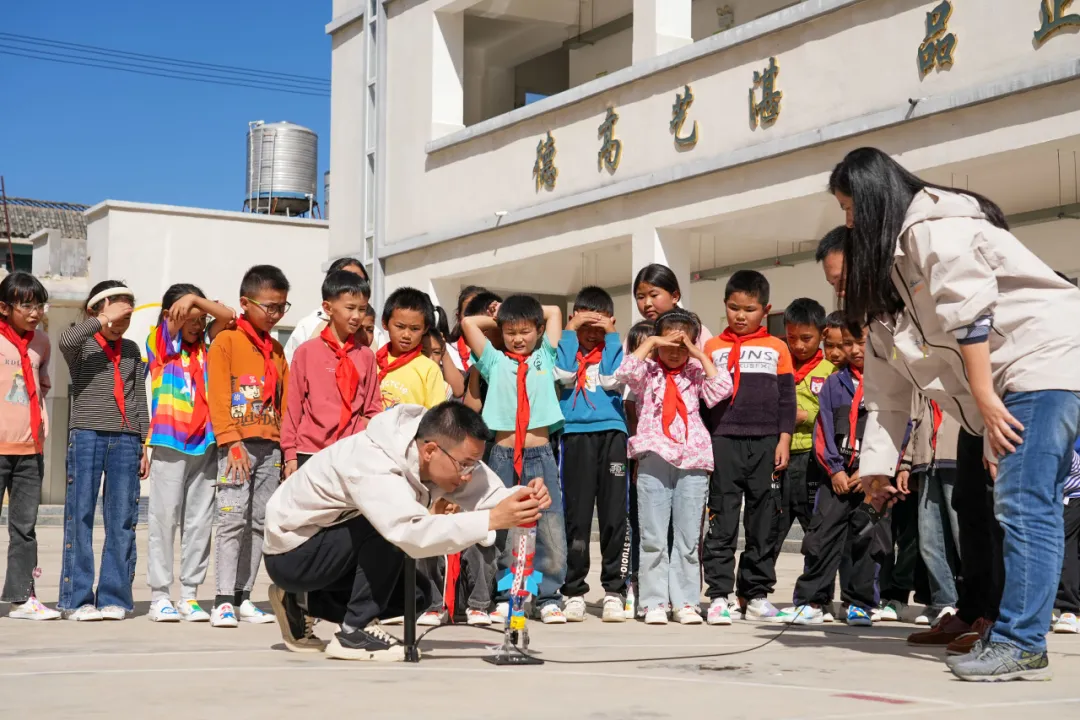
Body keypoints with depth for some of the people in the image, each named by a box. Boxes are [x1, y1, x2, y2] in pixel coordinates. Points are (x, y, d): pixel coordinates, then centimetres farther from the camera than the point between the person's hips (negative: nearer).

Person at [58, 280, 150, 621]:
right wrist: (103, 320, -14)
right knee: (80, 516, -4)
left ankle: (114, 597, 4)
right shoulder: (83, 344, 6)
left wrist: (145, 444, 13)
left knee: (123, 521, -1)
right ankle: (77, 599, 0)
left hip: (126, 439, 4)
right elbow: (66, 340, -20)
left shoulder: (131, 350, 19)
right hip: (86, 435, -4)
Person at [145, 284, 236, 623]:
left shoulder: (204, 344, 11)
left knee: (200, 522, 5)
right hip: (169, 442, -4)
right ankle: (159, 597, 4)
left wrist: (196, 300, -12)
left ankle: (189, 595, 11)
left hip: (205, 442, 4)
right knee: (164, 519, -2)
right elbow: (172, 327, -15)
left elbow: (227, 316, -1)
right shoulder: (159, 343, 4)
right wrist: (184, 302, -26)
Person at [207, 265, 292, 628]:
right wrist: (232, 443, -15)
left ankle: (243, 598, 10)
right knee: (232, 518, -12)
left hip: (271, 447, 6)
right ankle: (223, 601, -11)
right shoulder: (226, 341, -1)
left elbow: (284, 403, 15)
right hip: (238, 444, -6)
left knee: (259, 523, 5)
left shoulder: (277, 350, 17)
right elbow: (218, 397, -8)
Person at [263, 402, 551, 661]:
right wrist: (492, 519, -54)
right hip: (290, 552, -9)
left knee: (415, 597, 4)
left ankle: (304, 604, 15)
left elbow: (489, 493, -20)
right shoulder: (372, 465, -36)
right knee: (393, 529, -28)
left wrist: (524, 496, -41)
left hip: (331, 540, 9)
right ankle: (355, 632, -14)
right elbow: (412, 532, -50)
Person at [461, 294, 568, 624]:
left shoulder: (545, 358, 13)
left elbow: (554, 312, 17)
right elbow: (468, 322, 7)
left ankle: (549, 597, 1)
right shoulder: (495, 362, 11)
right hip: (503, 455, 0)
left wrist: (529, 314, 21)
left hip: (541, 455, 0)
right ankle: (504, 597, 9)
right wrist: (499, 320, 17)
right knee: (502, 529, 2)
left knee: (551, 529, -5)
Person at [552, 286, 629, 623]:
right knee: (576, 515, -1)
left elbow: (612, 381, -6)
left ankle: (614, 591, 3)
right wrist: (571, 330, -1)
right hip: (575, 433, 0)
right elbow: (564, 376, -7)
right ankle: (574, 591, 6)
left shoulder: (614, 346, 12)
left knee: (614, 514, -2)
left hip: (611, 431, 0)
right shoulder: (567, 345, 13)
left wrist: (610, 334, -2)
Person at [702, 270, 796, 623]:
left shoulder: (777, 348, 9)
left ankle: (756, 594, 14)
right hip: (722, 442, -1)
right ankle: (719, 596, -1)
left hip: (766, 443, 1)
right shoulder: (713, 347, 8)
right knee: (722, 523, -3)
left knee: (762, 522, 5)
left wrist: (784, 440, 0)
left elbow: (787, 398, 8)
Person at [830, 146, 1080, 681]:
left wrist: (986, 399, -20)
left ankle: (1020, 644, -19)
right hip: (989, 389, 11)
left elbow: (969, 313, -21)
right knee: (972, 499, 17)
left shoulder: (934, 228, -12)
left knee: (1022, 504, -17)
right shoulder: (889, 261, 17)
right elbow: (888, 374, 14)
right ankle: (977, 616, 31)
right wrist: (878, 463, 11)